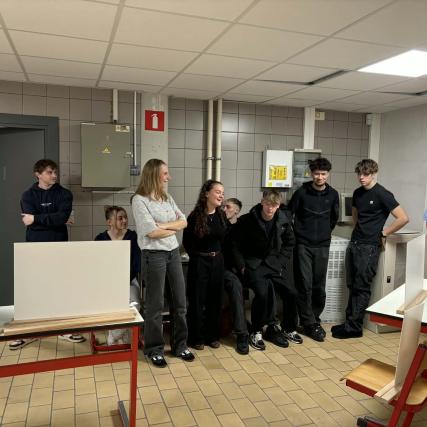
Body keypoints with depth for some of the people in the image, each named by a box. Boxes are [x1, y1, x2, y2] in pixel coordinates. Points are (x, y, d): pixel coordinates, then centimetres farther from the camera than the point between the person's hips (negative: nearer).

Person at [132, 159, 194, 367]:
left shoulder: (167, 198, 11)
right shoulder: (139, 200, -10)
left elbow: (183, 222, 6)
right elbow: (152, 232, -17)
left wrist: (164, 225, -10)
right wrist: (173, 229, -1)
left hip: (174, 252, 7)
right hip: (154, 255, -6)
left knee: (180, 302, 11)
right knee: (155, 305, 4)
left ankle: (180, 345, 26)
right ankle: (154, 349, 20)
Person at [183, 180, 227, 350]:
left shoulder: (222, 216, 3)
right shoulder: (195, 216, -10)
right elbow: (187, 242, -2)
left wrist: (219, 256, 6)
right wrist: (198, 256, -1)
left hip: (218, 262, 5)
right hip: (199, 263, -4)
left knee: (215, 300, 10)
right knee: (197, 301, 3)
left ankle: (213, 336, 24)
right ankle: (196, 338, 16)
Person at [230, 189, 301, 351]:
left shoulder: (284, 220, -1)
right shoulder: (247, 221, -12)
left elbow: (290, 242, 15)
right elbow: (236, 245, -4)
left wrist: (283, 261, 4)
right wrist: (242, 266, -10)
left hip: (275, 263, 4)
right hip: (254, 264, -4)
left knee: (291, 293, -8)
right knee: (263, 292, -28)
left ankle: (289, 329, 19)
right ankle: (256, 332, -5)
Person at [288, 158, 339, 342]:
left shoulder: (333, 194, 3)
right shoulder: (301, 192, -6)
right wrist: (295, 233, 6)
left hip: (322, 246, 3)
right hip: (303, 245, -3)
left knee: (319, 286, 8)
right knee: (305, 285, -3)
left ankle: (315, 318, 25)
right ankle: (309, 324, 6)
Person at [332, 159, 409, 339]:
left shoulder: (382, 194, -10)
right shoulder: (357, 193, 11)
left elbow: (403, 218, -15)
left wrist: (383, 233, -8)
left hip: (369, 246, -7)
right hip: (354, 243, 7)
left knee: (362, 288, -1)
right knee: (352, 286, 10)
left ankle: (353, 327, 5)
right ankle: (350, 322, 19)